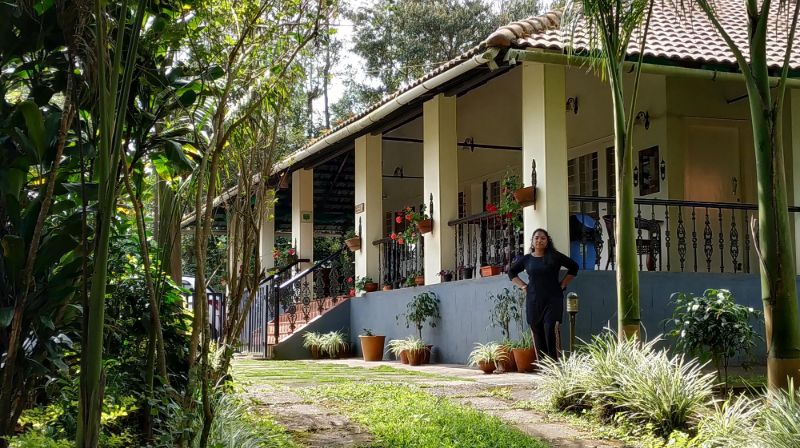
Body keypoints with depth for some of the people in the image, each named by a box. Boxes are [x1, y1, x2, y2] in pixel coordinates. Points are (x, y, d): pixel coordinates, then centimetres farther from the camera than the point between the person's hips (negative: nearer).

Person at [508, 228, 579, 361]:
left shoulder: (554, 257, 2)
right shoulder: (527, 259, 8)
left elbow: (574, 267, 12)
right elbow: (511, 272, 24)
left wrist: (562, 284, 6)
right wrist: (523, 286, 11)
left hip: (552, 299, -3)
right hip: (533, 301, 3)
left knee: (549, 330, -15)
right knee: (538, 334, 1)